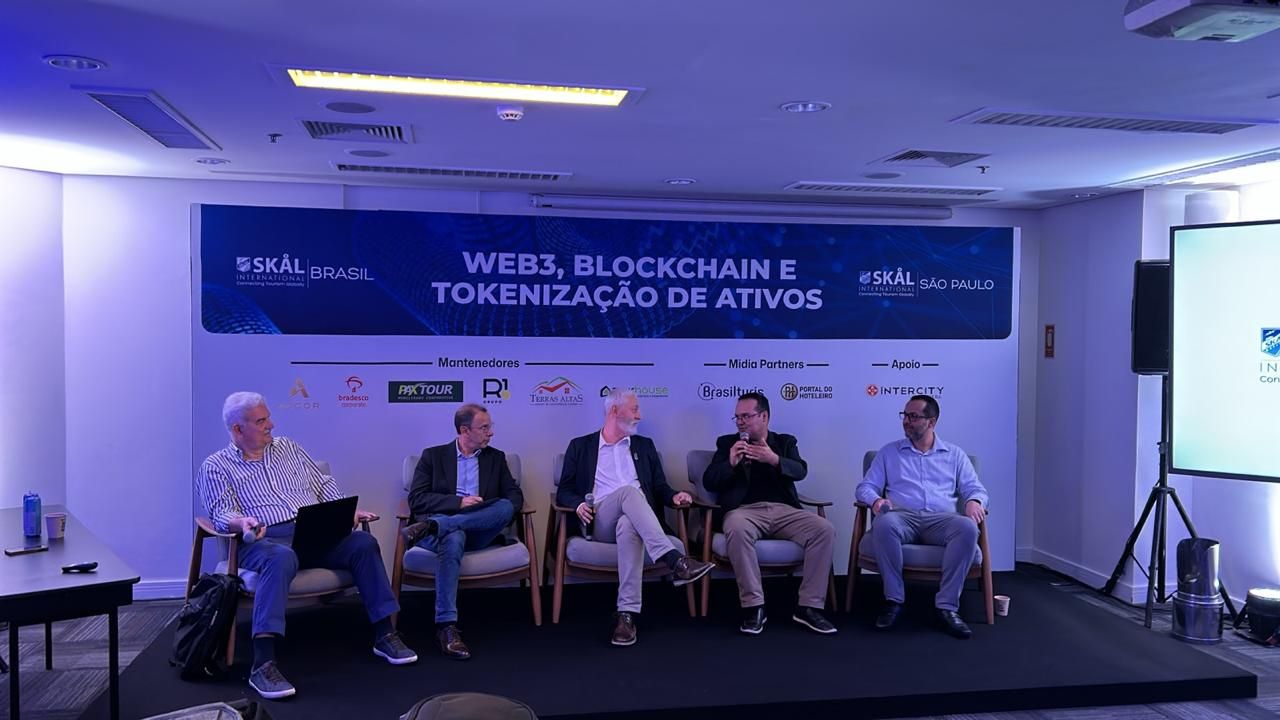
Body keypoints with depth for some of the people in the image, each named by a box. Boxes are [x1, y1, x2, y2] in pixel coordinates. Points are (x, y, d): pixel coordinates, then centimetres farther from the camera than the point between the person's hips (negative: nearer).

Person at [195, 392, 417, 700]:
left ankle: (384, 634, -15)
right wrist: (242, 522, -29)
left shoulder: (288, 447, 21)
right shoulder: (216, 466, 8)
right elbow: (222, 514, -5)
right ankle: (263, 664, -46)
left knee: (363, 543, -22)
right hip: (267, 539, -4)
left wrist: (349, 511, 3)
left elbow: (324, 486, 21)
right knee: (281, 558, -40)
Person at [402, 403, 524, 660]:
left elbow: (515, 497, 11)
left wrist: (498, 513, -12)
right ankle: (446, 626, -43)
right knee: (453, 538, -40)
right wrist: (459, 502, -12)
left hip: (479, 531, 3)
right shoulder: (433, 456, 11)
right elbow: (416, 500, 0)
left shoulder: (496, 457, 19)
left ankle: (432, 527, -35)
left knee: (505, 508, -30)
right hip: (446, 528, -2)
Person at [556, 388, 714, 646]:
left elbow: (659, 487, 20)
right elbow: (564, 492, 11)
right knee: (629, 490, -35)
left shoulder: (644, 446, 24)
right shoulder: (580, 446, 17)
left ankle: (627, 614, -43)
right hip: (600, 523, -1)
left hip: (633, 520, 2)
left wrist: (673, 496, -4)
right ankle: (676, 560, -47)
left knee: (628, 526, -39)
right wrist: (579, 504, -12)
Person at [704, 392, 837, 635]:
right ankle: (753, 606, -27)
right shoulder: (727, 443, 18)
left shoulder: (785, 441, 19)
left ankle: (809, 606, -17)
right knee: (737, 530, -38)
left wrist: (774, 459, -19)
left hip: (784, 510, 2)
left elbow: (800, 471, 0)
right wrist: (731, 463, -10)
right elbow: (709, 481, 8)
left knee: (825, 530, -24)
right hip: (745, 509, -2)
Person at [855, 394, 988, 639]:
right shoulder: (889, 452, 20)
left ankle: (947, 606, -28)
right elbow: (866, 486, 14)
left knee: (968, 528, -35)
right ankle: (893, 599, -23)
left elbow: (975, 488, 15)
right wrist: (876, 500, -10)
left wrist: (973, 501, -10)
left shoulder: (954, 455, 21)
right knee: (884, 524, -38)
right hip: (903, 516, 0)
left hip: (941, 519, 1)